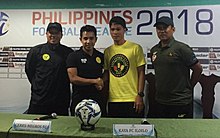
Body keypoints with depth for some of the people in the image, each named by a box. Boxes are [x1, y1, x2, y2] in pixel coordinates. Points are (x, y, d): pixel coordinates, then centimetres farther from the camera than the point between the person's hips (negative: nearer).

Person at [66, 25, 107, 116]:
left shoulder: (101, 56, 10)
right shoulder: (73, 56, 0)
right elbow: (73, 78, -9)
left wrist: (102, 84, -4)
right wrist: (94, 81, -8)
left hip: (98, 100, 3)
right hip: (79, 100, -3)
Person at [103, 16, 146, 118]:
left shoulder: (135, 48, -2)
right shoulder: (107, 51, 10)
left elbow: (141, 73, -3)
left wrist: (140, 95, -8)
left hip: (132, 100, -3)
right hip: (113, 100, 4)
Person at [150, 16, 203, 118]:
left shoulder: (181, 48, -11)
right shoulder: (154, 50, 8)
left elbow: (198, 69, -6)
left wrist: (188, 87, 1)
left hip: (180, 102, -6)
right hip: (160, 102, 6)